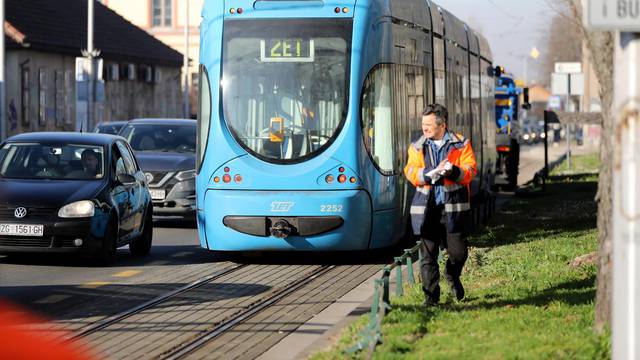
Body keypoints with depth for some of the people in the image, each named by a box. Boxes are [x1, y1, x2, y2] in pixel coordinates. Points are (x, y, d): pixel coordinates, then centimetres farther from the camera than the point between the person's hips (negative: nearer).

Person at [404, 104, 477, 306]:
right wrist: (432, 172, -20)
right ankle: (431, 295, 8)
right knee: (429, 255, 0)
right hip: (426, 208, 1)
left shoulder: (460, 144, 4)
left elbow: (470, 170, -4)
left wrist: (453, 171, -24)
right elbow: (411, 173, -3)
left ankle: (452, 276, 33)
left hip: (453, 208, -1)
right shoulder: (417, 147, 8)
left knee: (458, 252, 1)